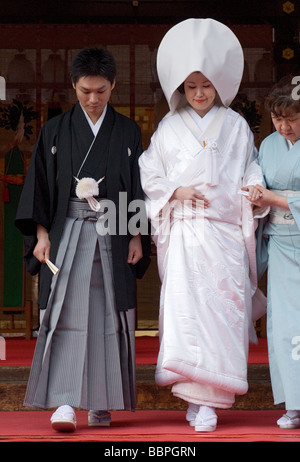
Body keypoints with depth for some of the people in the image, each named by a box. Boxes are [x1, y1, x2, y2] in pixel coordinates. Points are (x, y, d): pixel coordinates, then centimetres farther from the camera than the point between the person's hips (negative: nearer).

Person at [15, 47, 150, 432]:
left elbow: (139, 187, 8)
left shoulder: (128, 133, 7)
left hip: (112, 236, 1)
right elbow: (40, 184, 5)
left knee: (108, 317, 3)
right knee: (66, 314, -12)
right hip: (68, 233, -1)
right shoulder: (55, 132, 5)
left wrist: (137, 236, 1)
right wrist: (41, 233, -4)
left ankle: (101, 403, 10)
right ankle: (64, 402, -17)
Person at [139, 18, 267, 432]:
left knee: (221, 308, -8)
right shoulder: (169, 127, 12)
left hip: (225, 231, 0)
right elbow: (148, 174, 13)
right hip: (183, 231, 0)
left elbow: (250, 167, 12)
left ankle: (208, 400, -6)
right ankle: (195, 396, -5)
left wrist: (254, 186, -10)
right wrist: (175, 191, -4)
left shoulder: (236, 126, 11)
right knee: (185, 308, -11)